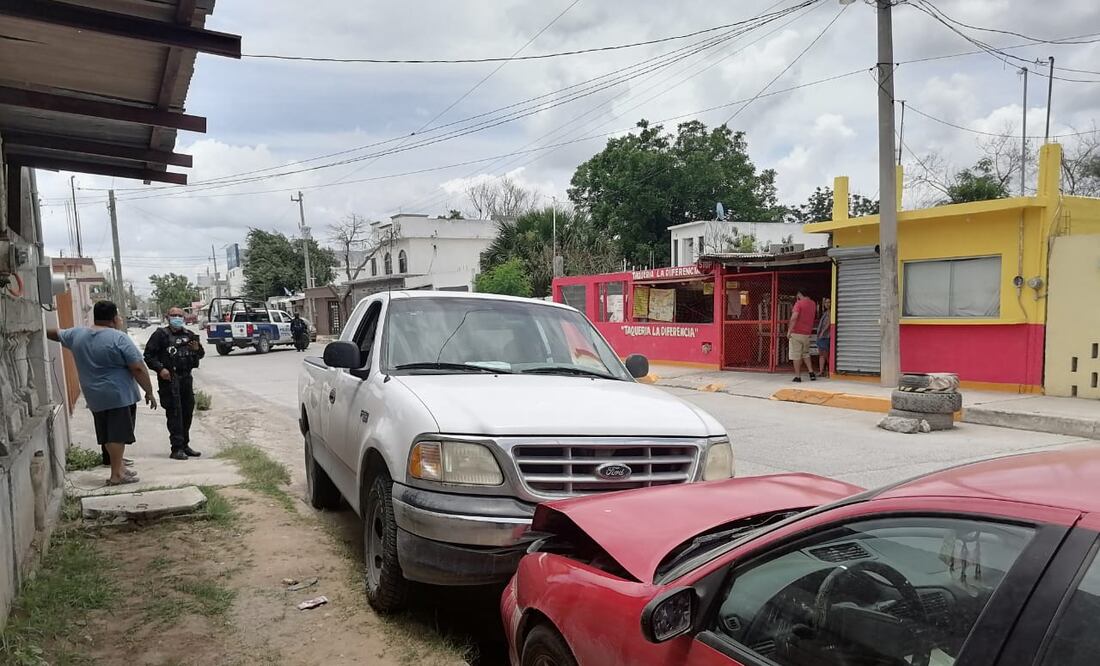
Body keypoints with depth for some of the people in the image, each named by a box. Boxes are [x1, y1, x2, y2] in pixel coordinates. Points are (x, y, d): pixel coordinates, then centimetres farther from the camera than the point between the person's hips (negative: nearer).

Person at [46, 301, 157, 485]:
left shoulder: (77, 335, 7)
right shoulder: (119, 338, -13)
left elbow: (56, 334, 28)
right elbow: (138, 368, -15)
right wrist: (149, 392, -8)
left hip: (94, 397, 7)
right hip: (120, 395, -7)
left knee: (109, 435, 16)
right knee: (118, 434, -4)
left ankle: (119, 467, 24)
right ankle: (116, 475, -2)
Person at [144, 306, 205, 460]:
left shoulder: (189, 335, 15)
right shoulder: (161, 335, -1)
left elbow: (201, 355, 22)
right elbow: (149, 355, -4)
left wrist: (197, 349, -1)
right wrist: (160, 368, -17)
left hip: (186, 377, 6)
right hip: (169, 378, -6)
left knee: (188, 411, 11)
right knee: (174, 413, -9)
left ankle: (185, 445, 23)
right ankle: (177, 449, -8)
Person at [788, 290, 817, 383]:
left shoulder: (799, 303, -11)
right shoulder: (812, 304, 10)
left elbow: (794, 317, -23)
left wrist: (789, 331, -18)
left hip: (796, 333, -6)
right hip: (807, 333, 7)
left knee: (796, 355, -1)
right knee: (806, 354, 21)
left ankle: (798, 376, -1)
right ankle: (811, 373, 11)